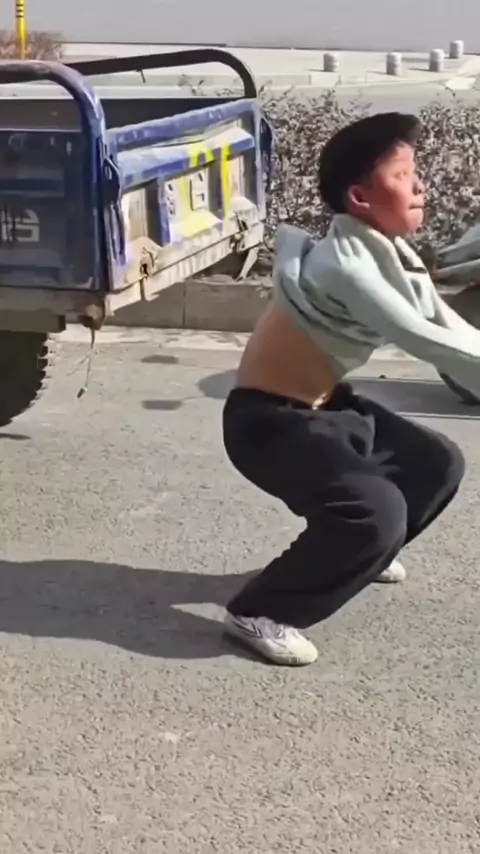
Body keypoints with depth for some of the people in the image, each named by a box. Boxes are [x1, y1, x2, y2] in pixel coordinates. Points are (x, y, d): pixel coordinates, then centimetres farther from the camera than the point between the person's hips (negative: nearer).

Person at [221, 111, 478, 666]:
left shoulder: (392, 255, 2)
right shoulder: (342, 264, -27)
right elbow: (425, 341, -33)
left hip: (324, 406, 10)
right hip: (266, 421, -10)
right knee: (377, 511, -27)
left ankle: (360, 552, 37)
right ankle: (258, 614, -10)